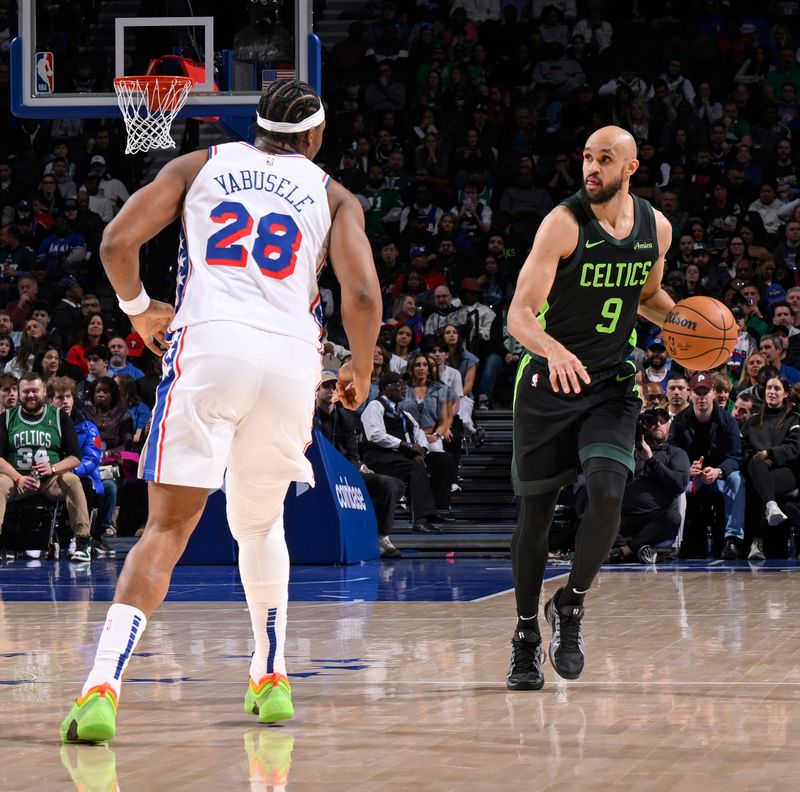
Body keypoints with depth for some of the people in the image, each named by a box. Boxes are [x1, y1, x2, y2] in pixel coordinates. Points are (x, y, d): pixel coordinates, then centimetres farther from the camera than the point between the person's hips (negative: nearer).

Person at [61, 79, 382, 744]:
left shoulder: (201, 165, 18)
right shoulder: (333, 196, 18)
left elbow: (117, 242, 8)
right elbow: (363, 296, 3)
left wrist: (139, 307, 26)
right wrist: (361, 371, 20)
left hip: (210, 343, -1)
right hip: (292, 358, 1)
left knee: (168, 528, -5)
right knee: (260, 523, 25)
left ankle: (103, 686, -22)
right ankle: (271, 679, 28)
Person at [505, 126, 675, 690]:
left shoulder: (656, 228, 1)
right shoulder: (564, 224, -14)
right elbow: (520, 314, -20)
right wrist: (554, 351, -41)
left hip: (612, 385, 3)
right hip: (549, 383, -3)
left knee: (608, 495, -18)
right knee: (537, 512, 3)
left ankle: (571, 606, 6)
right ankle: (527, 639, 19)